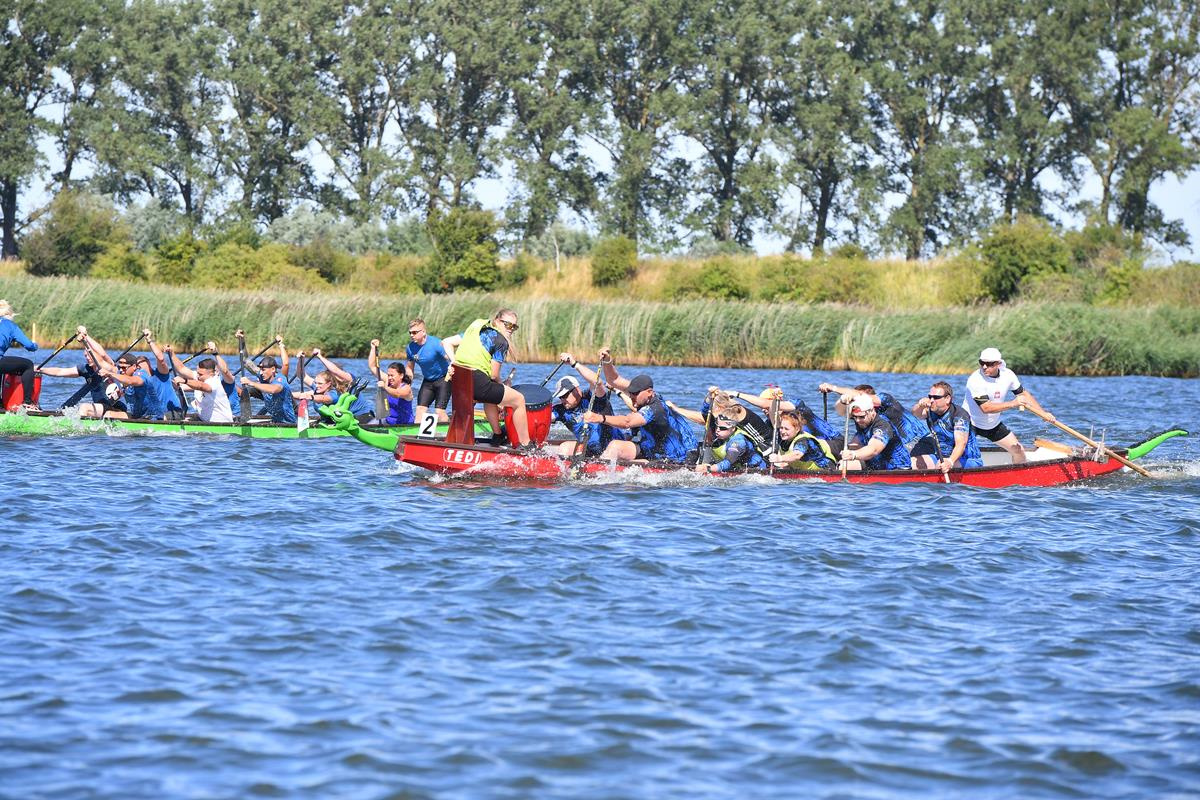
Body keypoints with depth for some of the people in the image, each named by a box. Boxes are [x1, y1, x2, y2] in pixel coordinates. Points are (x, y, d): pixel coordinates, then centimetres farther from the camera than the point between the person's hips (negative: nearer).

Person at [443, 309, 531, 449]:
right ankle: (525, 446, 10)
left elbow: (446, 342, 19)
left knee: (490, 396, 41)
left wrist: (454, 363, 9)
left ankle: (497, 435, 50)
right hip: (477, 381, -8)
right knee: (519, 400, 9)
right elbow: (494, 375, -2)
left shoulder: (475, 328, 24)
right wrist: (500, 385, 19)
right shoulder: (501, 341, 1)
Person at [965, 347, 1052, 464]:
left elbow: (1023, 393, 6)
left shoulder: (1007, 375, -9)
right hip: (970, 423, -6)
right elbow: (985, 408, -35)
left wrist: (1043, 412, -3)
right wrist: (1012, 404, -42)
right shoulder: (975, 379, -28)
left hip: (994, 424, 6)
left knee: (1018, 450, 9)